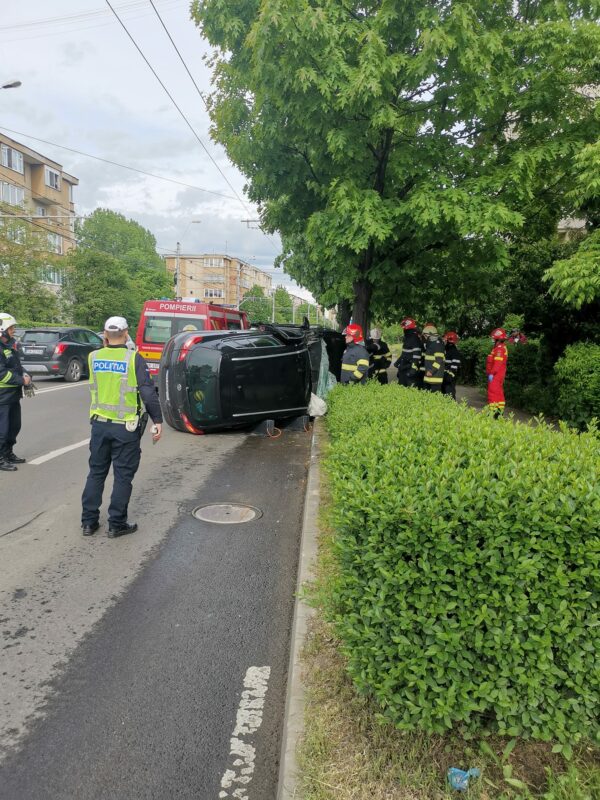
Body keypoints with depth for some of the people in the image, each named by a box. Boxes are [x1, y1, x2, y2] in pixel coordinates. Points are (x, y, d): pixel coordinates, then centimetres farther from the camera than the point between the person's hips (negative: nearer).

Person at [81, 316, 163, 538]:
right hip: (125, 427, -4)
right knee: (123, 476, 6)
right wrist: (157, 420, -9)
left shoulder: (94, 357, 1)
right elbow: (148, 392, -15)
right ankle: (117, 524, 13)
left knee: (96, 472, 16)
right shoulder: (133, 359, -11)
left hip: (99, 424, 4)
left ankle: (89, 521, 22)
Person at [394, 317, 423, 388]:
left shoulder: (415, 339, -17)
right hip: (404, 368, 10)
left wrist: (413, 368, -26)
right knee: (401, 385, 15)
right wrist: (398, 361, 31)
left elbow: (416, 356, -23)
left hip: (410, 368, -10)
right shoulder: (407, 338, 15)